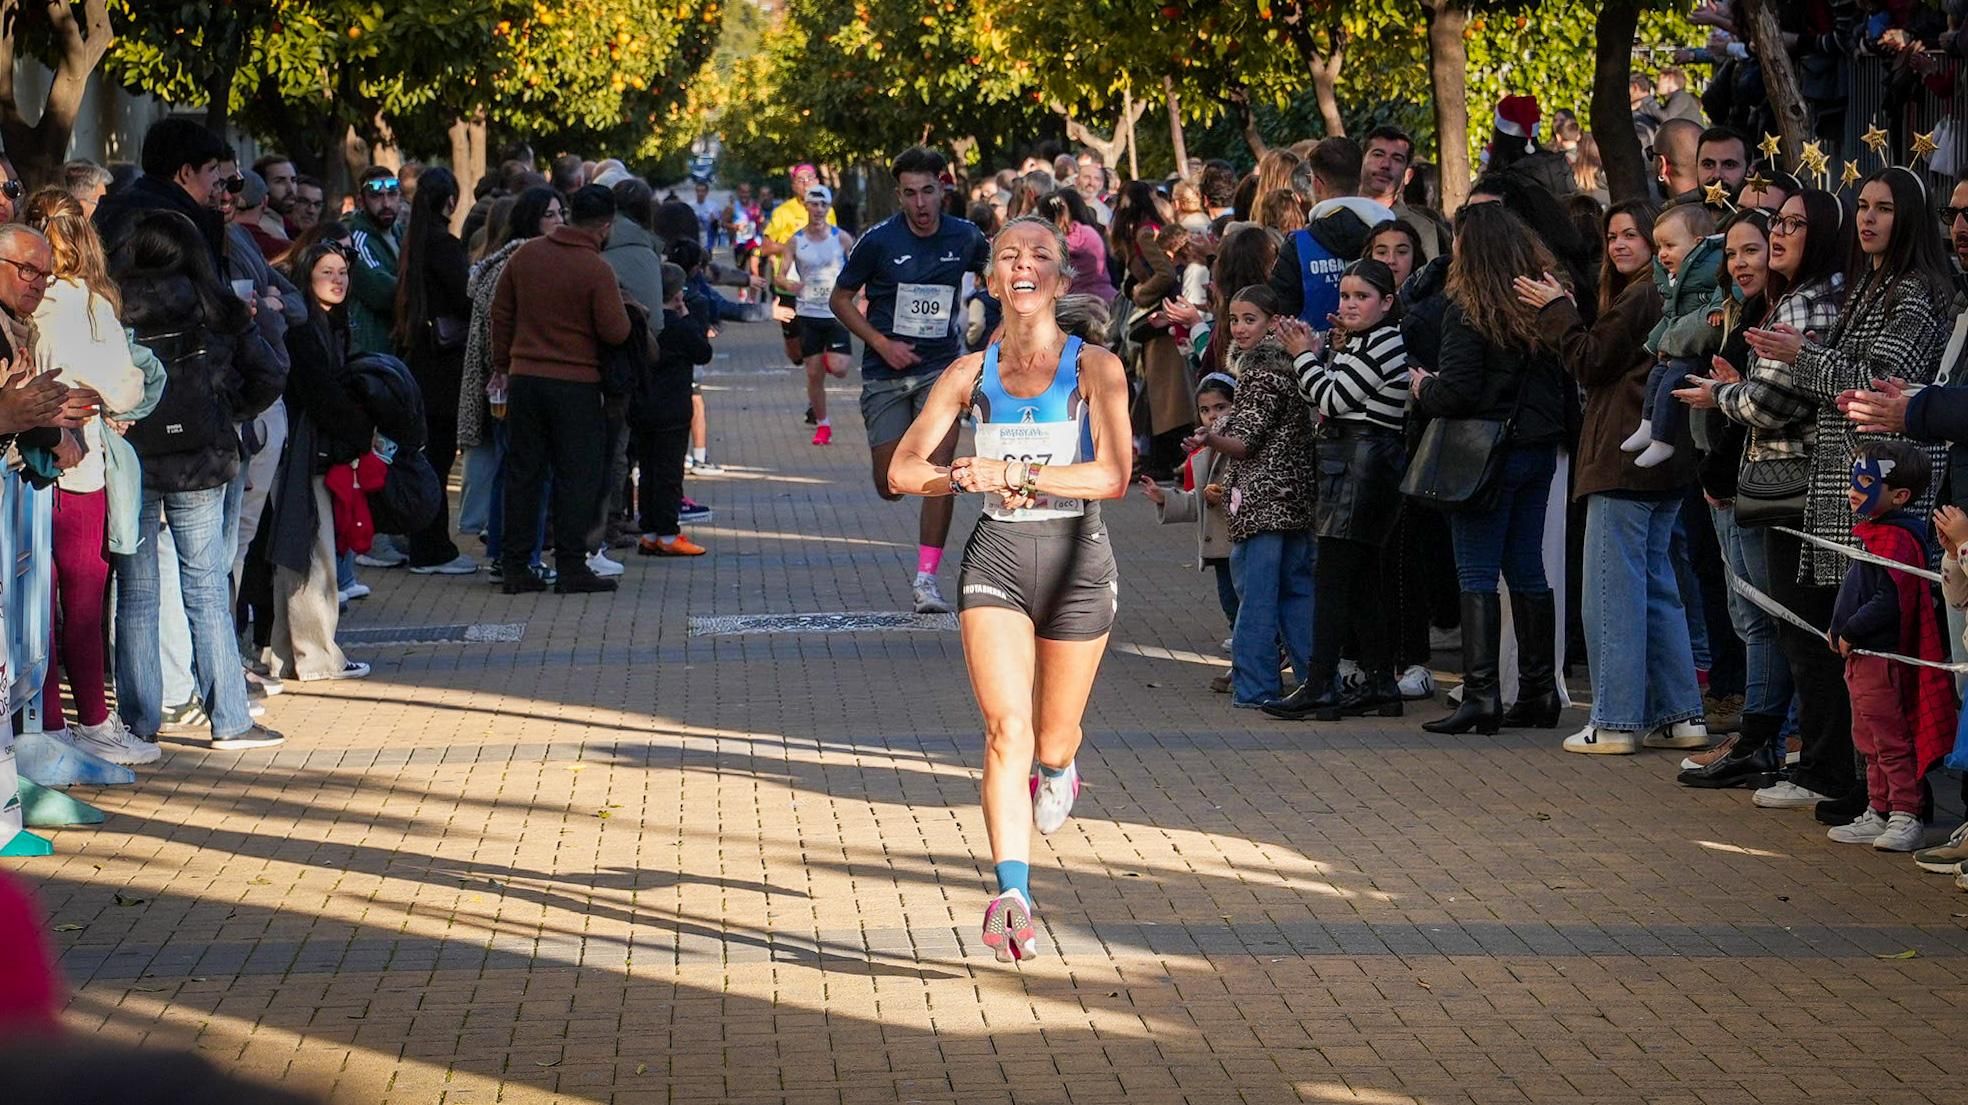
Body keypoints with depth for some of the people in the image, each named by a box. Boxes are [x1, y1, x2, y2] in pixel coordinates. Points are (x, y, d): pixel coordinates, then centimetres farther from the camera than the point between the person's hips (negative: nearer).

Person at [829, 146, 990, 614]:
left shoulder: (965, 238, -1)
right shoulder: (879, 241, -8)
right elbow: (840, 299, 2)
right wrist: (882, 343, -10)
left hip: (941, 368, 0)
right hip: (885, 374, 0)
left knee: (938, 469, -18)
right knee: (891, 487, 1)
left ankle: (926, 577, -13)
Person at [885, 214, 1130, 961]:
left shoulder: (1094, 368, -2)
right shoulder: (971, 374, 6)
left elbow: (1113, 477, -13)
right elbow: (904, 470, 8)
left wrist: (1014, 472, -16)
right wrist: (970, 478, -11)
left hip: (1075, 558, -1)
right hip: (996, 557, 1)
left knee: (1053, 737, 12)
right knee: (1006, 727, -16)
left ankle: (1058, 769, 51)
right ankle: (1012, 894, -22)